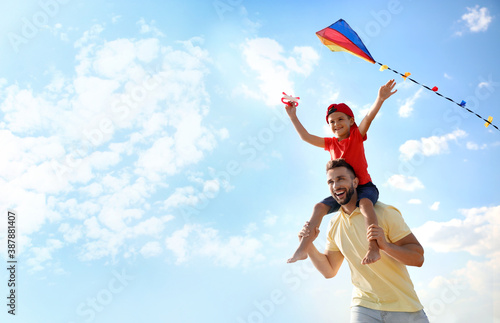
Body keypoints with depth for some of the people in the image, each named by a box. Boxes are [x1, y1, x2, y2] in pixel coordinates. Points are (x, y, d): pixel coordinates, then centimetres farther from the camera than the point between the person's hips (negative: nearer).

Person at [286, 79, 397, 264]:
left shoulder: (357, 136, -1)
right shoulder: (331, 143, 10)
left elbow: (369, 117, -19)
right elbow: (306, 137, 11)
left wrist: (379, 99, -36)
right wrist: (293, 117, 10)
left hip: (364, 186, -5)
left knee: (364, 203, -35)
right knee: (319, 207, -9)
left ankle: (373, 248, -44)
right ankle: (303, 249, -10)